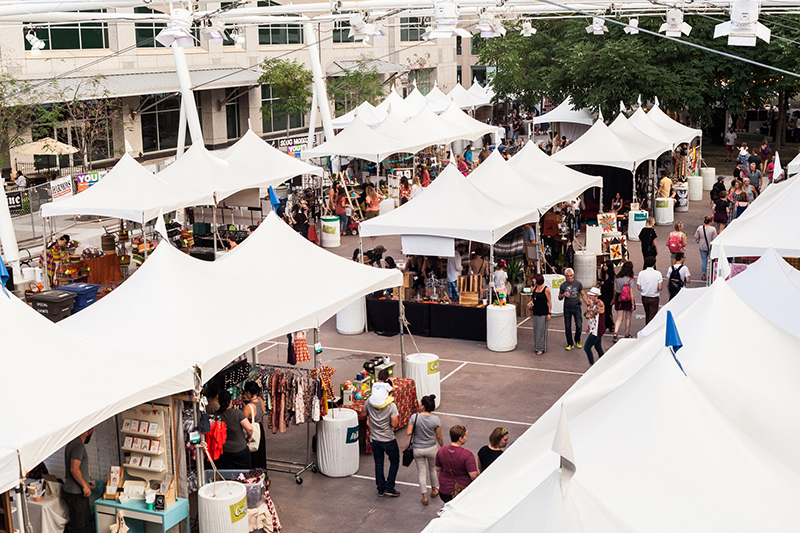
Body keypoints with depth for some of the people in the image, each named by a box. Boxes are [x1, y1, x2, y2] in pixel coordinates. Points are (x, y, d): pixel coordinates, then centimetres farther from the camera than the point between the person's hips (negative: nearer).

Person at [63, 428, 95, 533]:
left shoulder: (72, 443, 11)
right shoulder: (79, 446, -21)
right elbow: (74, 469, -27)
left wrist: (86, 480, 22)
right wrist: (84, 485, -19)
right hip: (75, 494, -10)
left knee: (87, 519, 19)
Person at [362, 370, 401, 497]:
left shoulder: (369, 401, -12)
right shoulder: (391, 406, -24)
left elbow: (363, 414, 4)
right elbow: (395, 424, -22)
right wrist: (397, 419, -2)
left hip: (374, 439, 4)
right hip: (388, 439, -4)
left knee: (378, 463, 18)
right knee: (395, 460, 18)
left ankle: (381, 489, 26)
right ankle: (389, 487, 16)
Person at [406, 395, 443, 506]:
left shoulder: (414, 417, -19)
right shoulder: (435, 419, -15)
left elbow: (408, 432, -17)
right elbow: (439, 437, -7)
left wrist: (409, 427, 4)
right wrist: (442, 447, 10)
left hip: (418, 450, -1)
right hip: (432, 449, 1)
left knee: (422, 473, 13)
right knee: (433, 469, 25)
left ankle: (424, 497, 18)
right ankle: (434, 490, 44)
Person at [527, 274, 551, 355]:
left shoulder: (546, 289, -10)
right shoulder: (534, 288, 9)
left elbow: (549, 302, -8)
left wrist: (549, 313, -13)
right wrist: (530, 303, 2)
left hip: (543, 313, -7)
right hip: (536, 312, 7)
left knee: (541, 330, -3)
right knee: (536, 329, 10)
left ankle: (541, 348, 4)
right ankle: (537, 346, 21)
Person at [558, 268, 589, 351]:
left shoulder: (578, 284, 1)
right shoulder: (563, 285, 2)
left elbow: (583, 295, 8)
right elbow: (559, 298, 10)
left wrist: (588, 304, 2)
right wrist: (563, 295, -12)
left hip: (576, 307, -1)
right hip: (567, 307, 1)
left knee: (579, 326, -5)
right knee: (567, 327, 4)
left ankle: (577, 341, 20)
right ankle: (570, 344, 17)